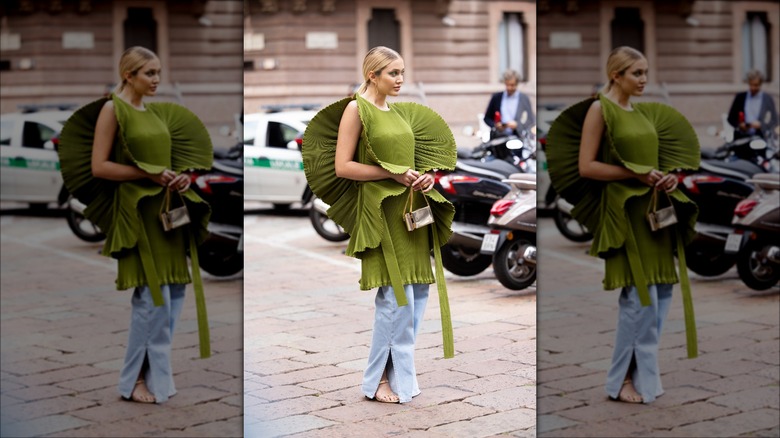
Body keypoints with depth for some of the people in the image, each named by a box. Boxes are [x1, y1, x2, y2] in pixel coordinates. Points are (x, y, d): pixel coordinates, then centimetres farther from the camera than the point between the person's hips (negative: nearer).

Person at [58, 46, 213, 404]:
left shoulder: (157, 112, 14)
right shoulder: (112, 109, -6)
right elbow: (98, 166, -12)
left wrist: (181, 177, 0)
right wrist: (149, 174, -17)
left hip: (168, 210, 7)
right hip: (137, 212, -7)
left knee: (174, 293, 6)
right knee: (153, 296, -10)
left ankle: (156, 371, 16)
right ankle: (133, 380, 2)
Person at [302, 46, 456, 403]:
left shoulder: (400, 112, 15)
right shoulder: (356, 109, -5)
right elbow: (342, 166, -11)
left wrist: (426, 177, 2)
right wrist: (393, 174, -16)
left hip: (413, 209, 7)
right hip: (381, 210, -7)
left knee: (418, 291, 5)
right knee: (397, 296, -9)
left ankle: (398, 370, 16)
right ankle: (377, 380, 3)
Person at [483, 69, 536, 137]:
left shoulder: (524, 99, 7)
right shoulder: (496, 97, 12)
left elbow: (532, 121, 6)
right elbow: (487, 118, 17)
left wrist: (517, 125, -11)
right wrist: (495, 125, -4)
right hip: (499, 137, 1)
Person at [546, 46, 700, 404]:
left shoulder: (644, 112, 14)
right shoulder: (599, 109, -7)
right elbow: (585, 166, -13)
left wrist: (669, 177, -2)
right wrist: (637, 174, -18)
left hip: (655, 210, 8)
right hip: (624, 212, -8)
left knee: (661, 293, 6)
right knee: (640, 296, -9)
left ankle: (644, 371, 17)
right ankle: (621, 379, 3)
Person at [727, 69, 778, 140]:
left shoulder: (768, 99, 4)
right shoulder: (740, 97, 8)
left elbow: (774, 121, 4)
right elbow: (731, 118, 11)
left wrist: (761, 125, -14)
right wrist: (739, 125, -10)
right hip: (741, 137, 1)